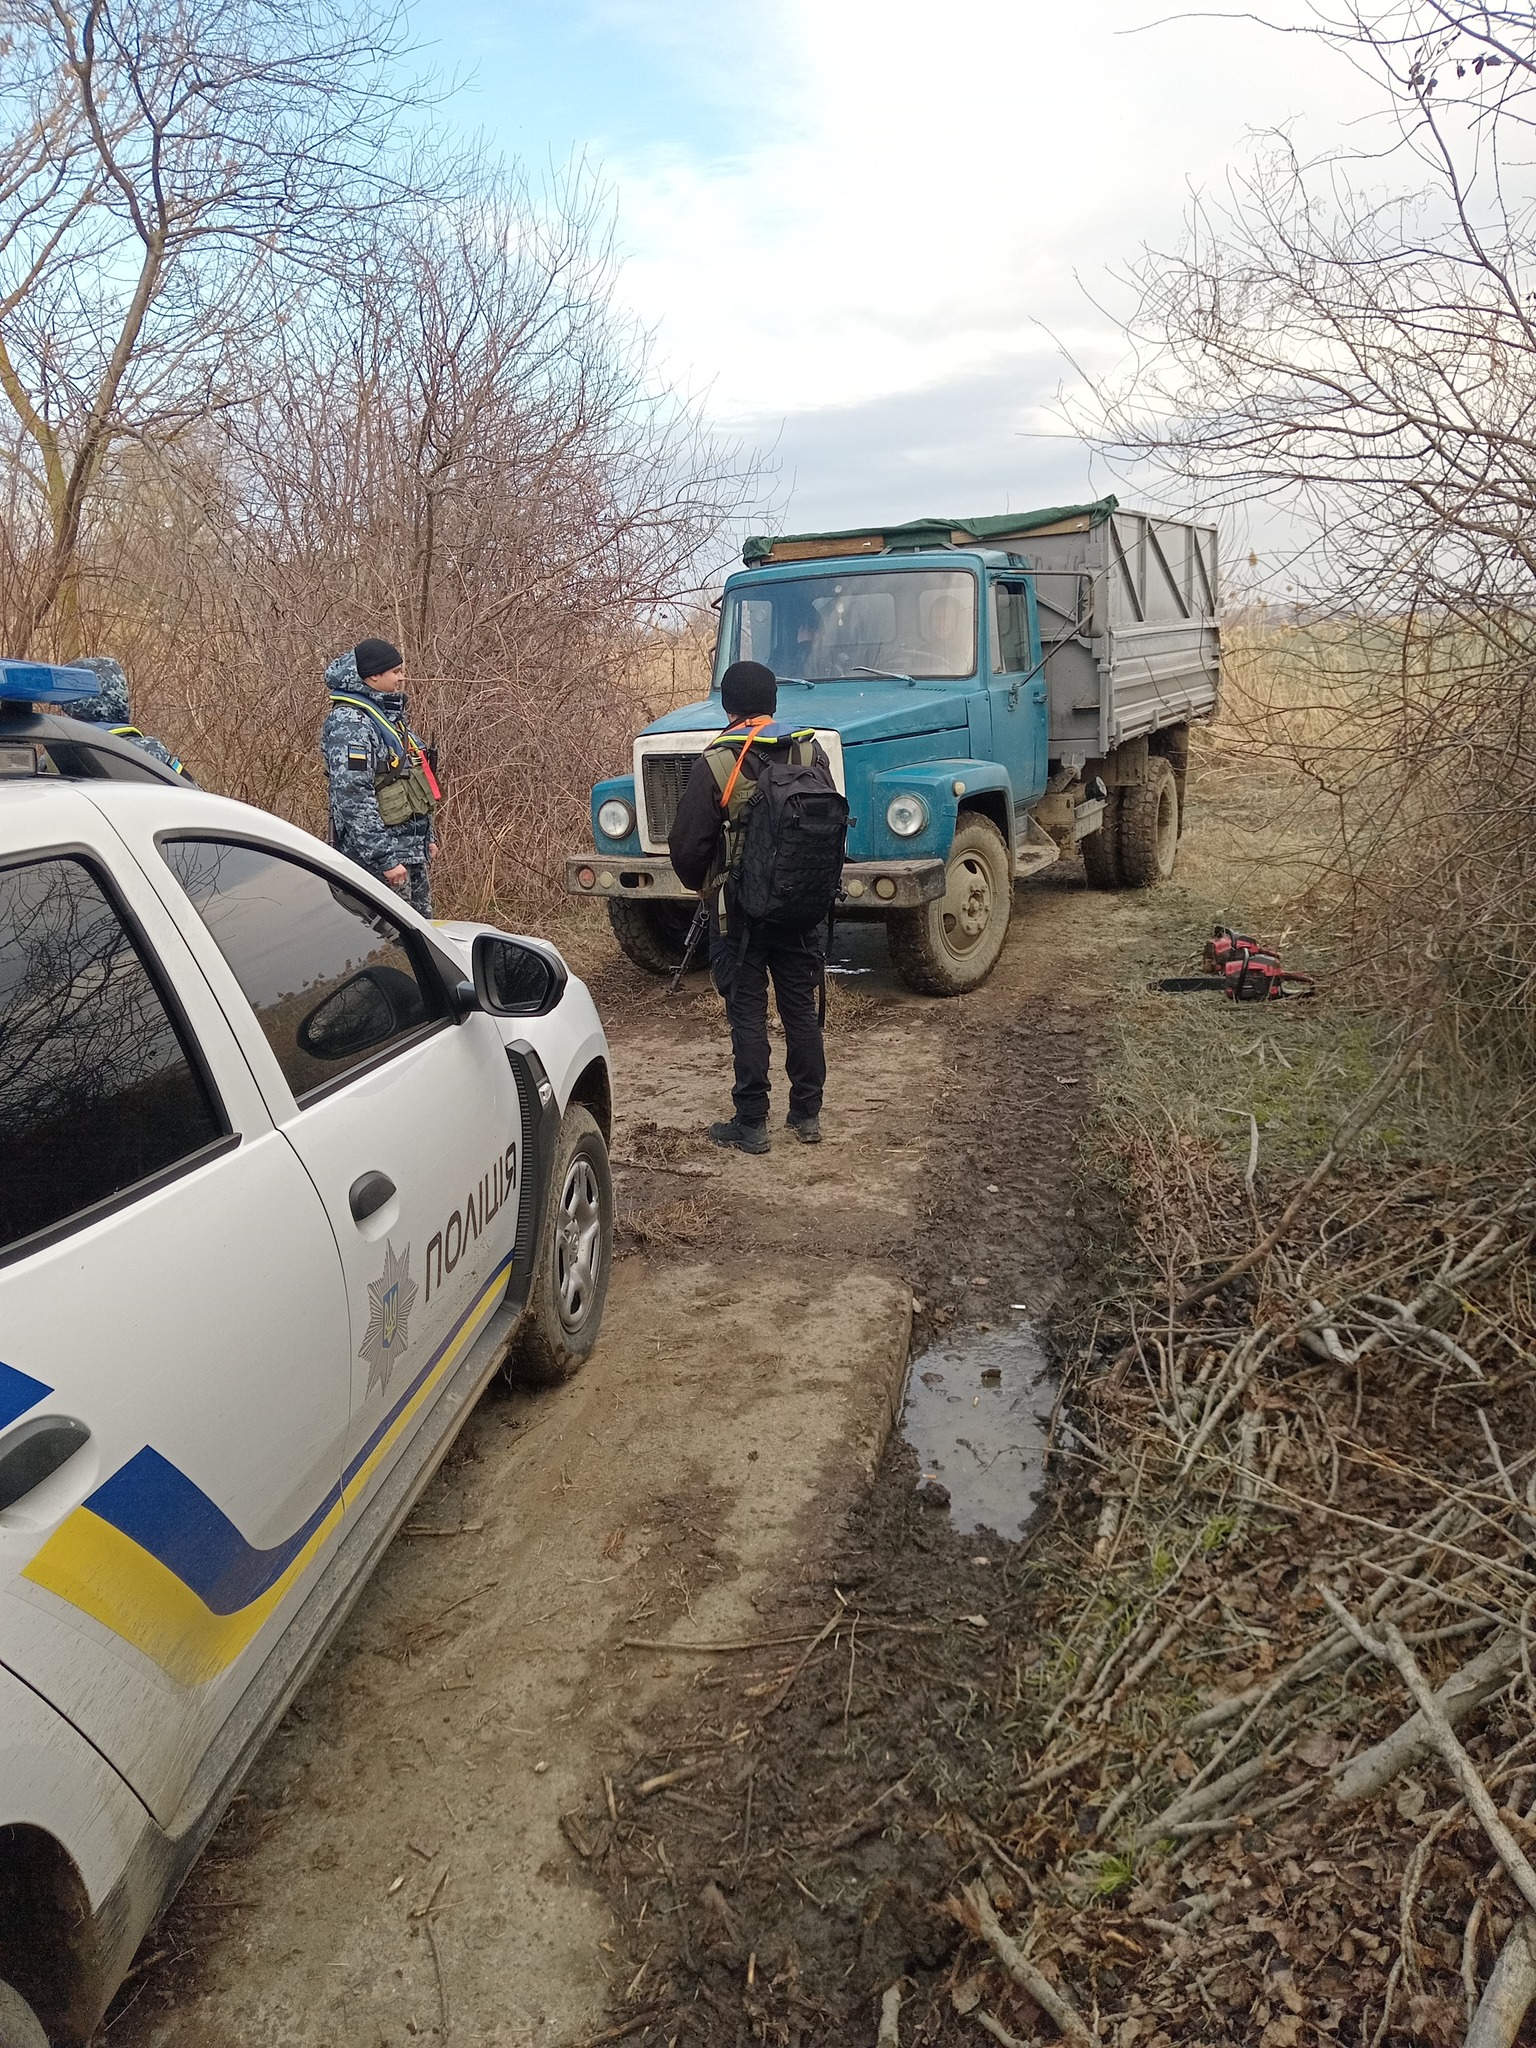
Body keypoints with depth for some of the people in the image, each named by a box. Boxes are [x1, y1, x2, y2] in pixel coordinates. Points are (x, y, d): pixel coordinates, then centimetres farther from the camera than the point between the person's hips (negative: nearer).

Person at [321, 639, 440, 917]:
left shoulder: (388, 715, 16)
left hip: (412, 852, 10)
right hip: (378, 858, -10)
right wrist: (384, 859, -25)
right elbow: (352, 795, -23)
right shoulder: (349, 722, -15)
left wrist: (427, 838, 23)